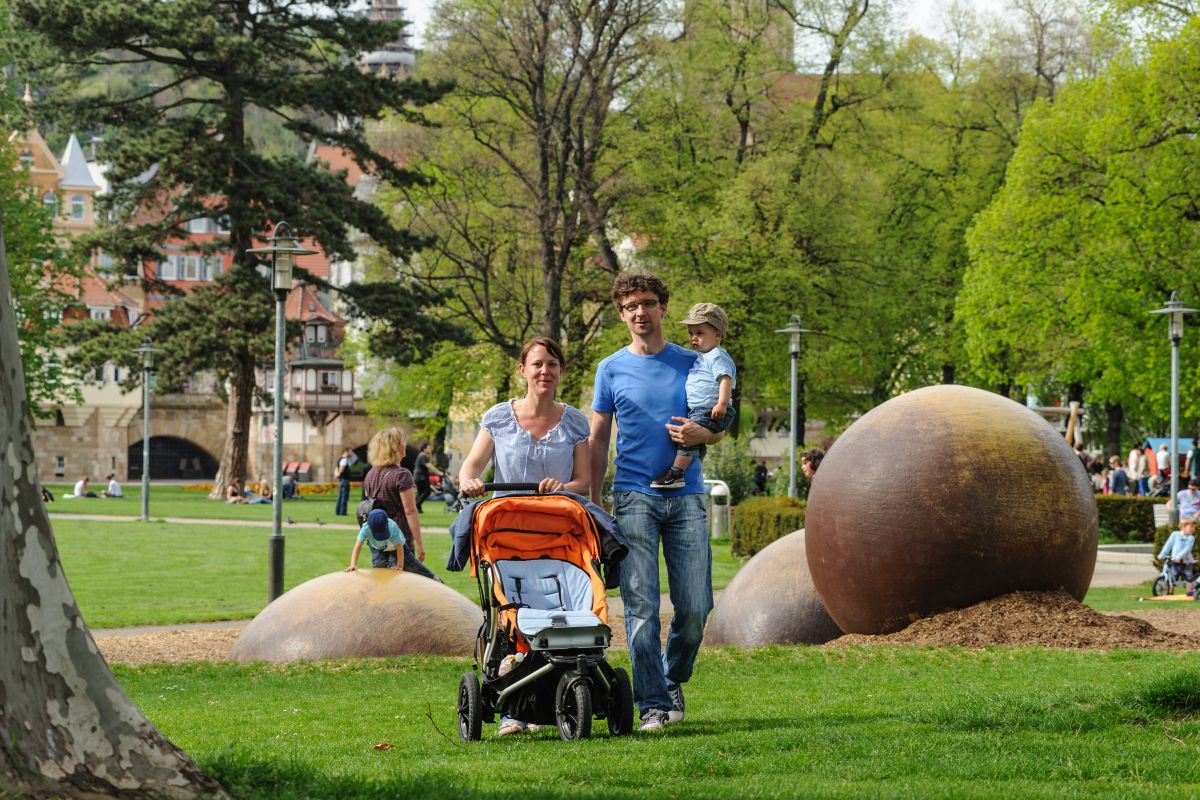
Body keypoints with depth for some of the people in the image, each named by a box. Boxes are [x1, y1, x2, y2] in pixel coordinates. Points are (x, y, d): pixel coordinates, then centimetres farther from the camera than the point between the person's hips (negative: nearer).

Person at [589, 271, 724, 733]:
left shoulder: (691, 364, 9)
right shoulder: (612, 369, 7)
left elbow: (720, 428, 16)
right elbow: (597, 439, 9)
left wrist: (701, 434, -9)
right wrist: (594, 503, 2)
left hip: (686, 497, 1)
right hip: (634, 498, -1)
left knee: (695, 607, -2)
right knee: (641, 606, -8)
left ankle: (673, 680, 23)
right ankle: (653, 704, -7)